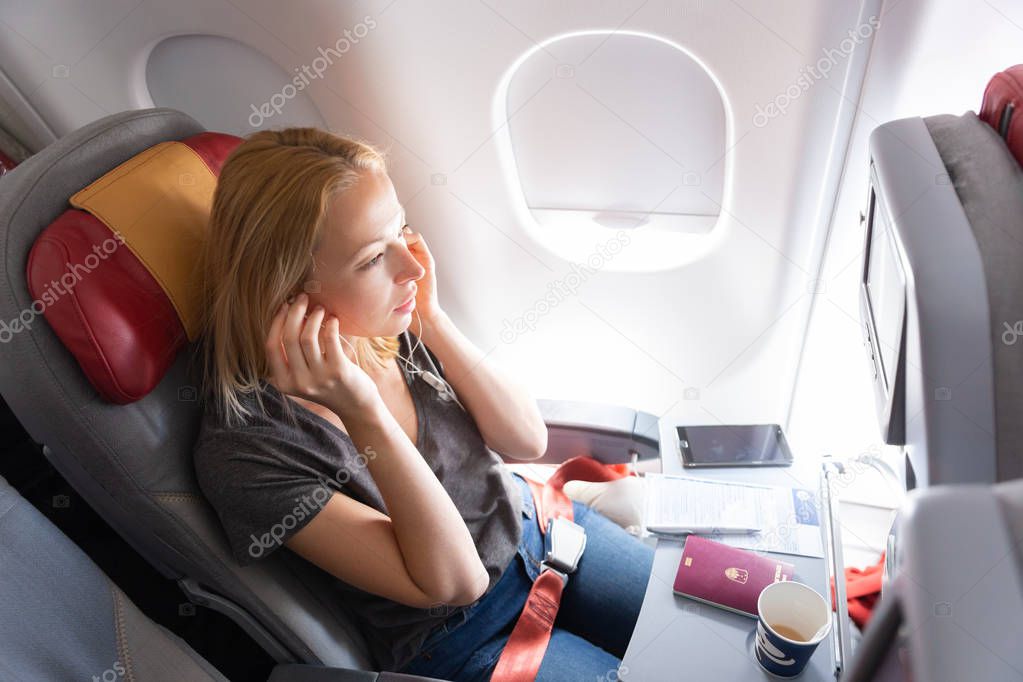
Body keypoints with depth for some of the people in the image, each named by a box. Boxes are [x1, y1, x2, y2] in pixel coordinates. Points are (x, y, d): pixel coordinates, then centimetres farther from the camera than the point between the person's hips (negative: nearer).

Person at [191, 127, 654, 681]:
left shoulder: (393, 325, -14)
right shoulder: (242, 450, -28)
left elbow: (528, 440, -9)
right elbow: (453, 581, -27)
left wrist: (431, 320, -20)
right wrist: (364, 414, -37)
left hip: (532, 524, 5)